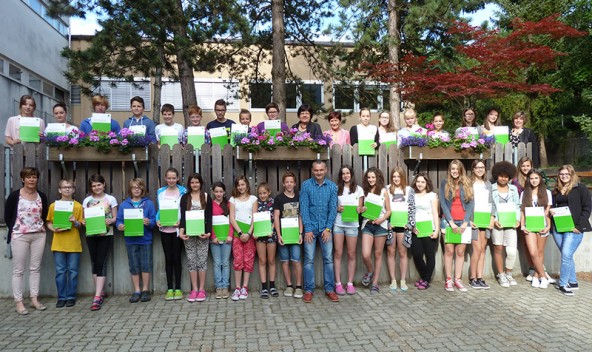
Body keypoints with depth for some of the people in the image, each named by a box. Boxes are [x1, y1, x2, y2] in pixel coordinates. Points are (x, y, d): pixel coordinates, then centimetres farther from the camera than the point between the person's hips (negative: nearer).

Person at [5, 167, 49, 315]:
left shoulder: (42, 196, 5)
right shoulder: (14, 195, -4)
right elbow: (7, 216, 0)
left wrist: (41, 227, 4)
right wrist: (14, 230, -1)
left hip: (38, 235, 3)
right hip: (19, 236, -3)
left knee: (35, 268, 9)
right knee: (18, 270, 2)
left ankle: (34, 299, 17)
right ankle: (19, 302, 9)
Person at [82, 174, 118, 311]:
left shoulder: (111, 199, 2)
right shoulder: (87, 200, 8)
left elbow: (115, 218, 4)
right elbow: (84, 218, 10)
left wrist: (110, 221, -17)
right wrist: (84, 222, -11)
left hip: (106, 235, -3)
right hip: (91, 235, 3)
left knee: (101, 264, -8)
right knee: (94, 263, 8)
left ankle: (97, 297, -10)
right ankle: (100, 292, 23)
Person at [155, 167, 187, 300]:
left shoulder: (183, 191, 0)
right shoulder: (160, 192, 9)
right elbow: (159, 210, 13)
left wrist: (181, 221, -16)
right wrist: (157, 220, -5)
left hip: (177, 229, -2)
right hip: (164, 229, 3)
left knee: (177, 258, 2)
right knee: (168, 258, 6)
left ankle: (178, 288, 11)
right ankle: (169, 289, 14)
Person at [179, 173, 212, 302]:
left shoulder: (206, 197, 5)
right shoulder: (185, 197, 8)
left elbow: (209, 216, 2)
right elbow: (183, 216, 4)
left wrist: (208, 232, -9)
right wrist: (181, 232, -9)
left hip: (202, 232, -1)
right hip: (189, 233, 1)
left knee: (202, 260, -1)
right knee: (191, 261, 3)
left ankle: (202, 289, 8)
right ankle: (194, 289, 11)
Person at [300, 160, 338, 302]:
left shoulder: (332, 186, 2)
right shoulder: (306, 185, -4)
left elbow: (333, 208, 0)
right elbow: (304, 208, -6)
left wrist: (328, 228, -7)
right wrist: (308, 229, -10)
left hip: (325, 228, 2)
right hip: (310, 227, -2)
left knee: (328, 259, 4)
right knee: (309, 259, 1)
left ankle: (329, 289, 14)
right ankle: (308, 290, 10)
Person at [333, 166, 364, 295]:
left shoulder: (358, 189, 7)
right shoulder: (336, 189, 6)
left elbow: (360, 207, 10)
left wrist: (359, 210, -12)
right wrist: (338, 209, -12)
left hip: (352, 224, 0)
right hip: (338, 223, 0)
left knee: (351, 254, 4)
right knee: (338, 253, 1)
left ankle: (350, 283, 12)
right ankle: (338, 283, 7)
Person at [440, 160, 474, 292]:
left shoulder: (467, 184, 10)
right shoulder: (444, 183, 5)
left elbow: (471, 203, 4)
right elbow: (443, 203, -1)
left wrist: (465, 222, -7)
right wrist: (451, 222, -10)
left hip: (463, 222, 2)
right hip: (448, 221, -2)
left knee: (460, 252, 2)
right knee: (449, 251, -2)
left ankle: (458, 279, 10)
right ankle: (448, 280, 4)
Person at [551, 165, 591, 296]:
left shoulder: (580, 188, -1)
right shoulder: (556, 190, 15)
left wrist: (579, 226, -12)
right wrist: (551, 211, 1)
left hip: (574, 228, -5)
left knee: (566, 255, -12)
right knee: (567, 256, 10)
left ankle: (562, 284, 0)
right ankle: (573, 282, 23)